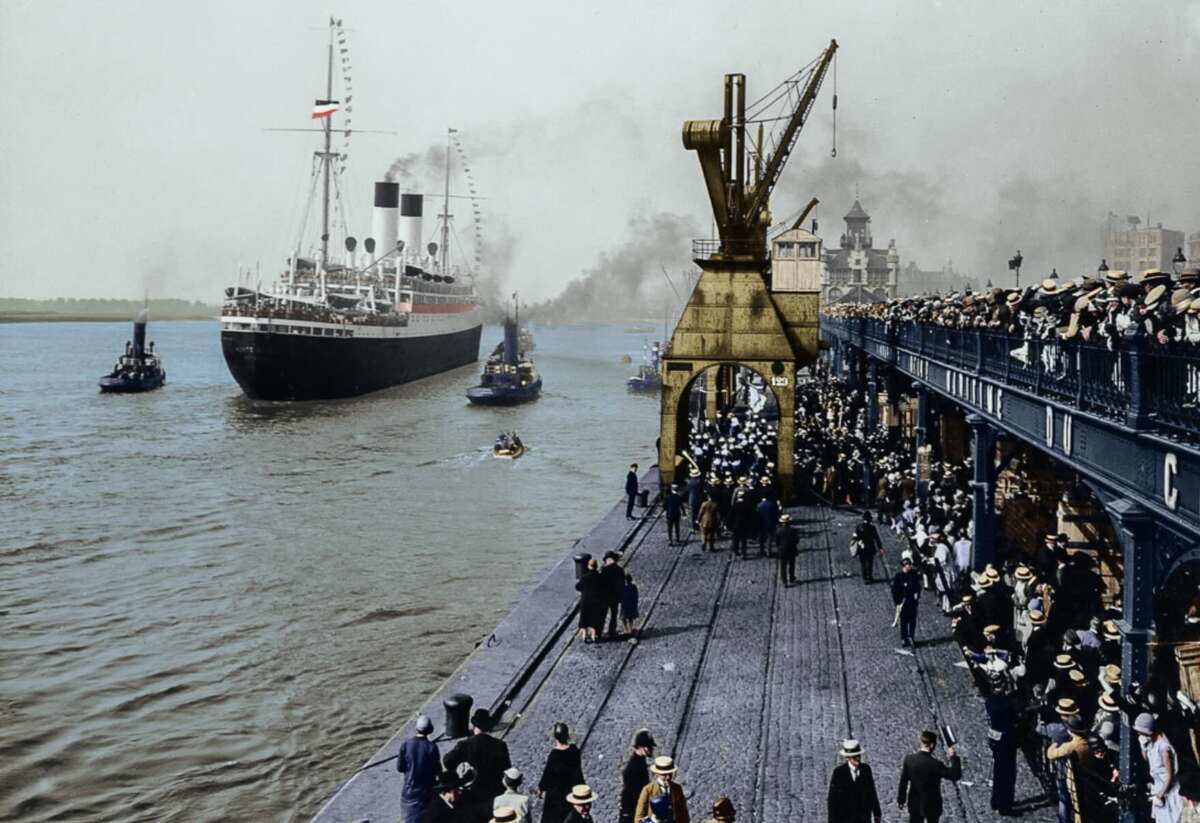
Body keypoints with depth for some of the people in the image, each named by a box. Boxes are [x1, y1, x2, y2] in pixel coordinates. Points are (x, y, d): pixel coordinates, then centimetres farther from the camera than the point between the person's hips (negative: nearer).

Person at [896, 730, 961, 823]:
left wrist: (901, 800, 9)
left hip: (914, 804, 3)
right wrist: (954, 757, -10)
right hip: (932, 805, -3)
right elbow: (956, 775, -19)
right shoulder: (935, 764, -26)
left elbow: (903, 782, -3)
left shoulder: (909, 759, -12)